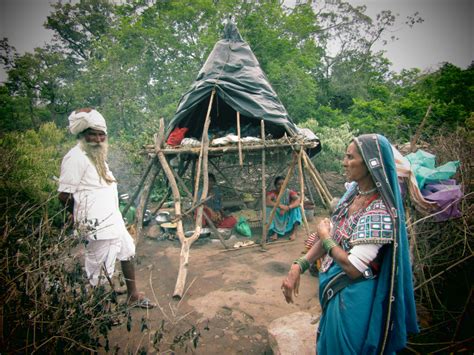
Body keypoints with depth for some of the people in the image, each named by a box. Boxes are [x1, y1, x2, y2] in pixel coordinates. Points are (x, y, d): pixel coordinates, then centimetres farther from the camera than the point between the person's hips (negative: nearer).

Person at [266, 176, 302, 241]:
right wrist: (280, 205, -40)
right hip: (277, 219, 0)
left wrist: (288, 207, -41)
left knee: (296, 207, -25)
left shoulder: (289, 192, -10)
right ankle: (275, 232, -26)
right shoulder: (272, 193, -12)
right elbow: (267, 202, -30)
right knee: (269, 208, -28)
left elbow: (298, 200, -26)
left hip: (288, 218, 1)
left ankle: (294, 232, -24)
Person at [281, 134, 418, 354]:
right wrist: (298, 266, -7)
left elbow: (353, 268, -29)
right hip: (334, 288, 8)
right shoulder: (354, 191, -4)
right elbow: (331, 235, 0)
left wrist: (325, 236, -14)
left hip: (352, 298, -8)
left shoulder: (378, 212, -29)